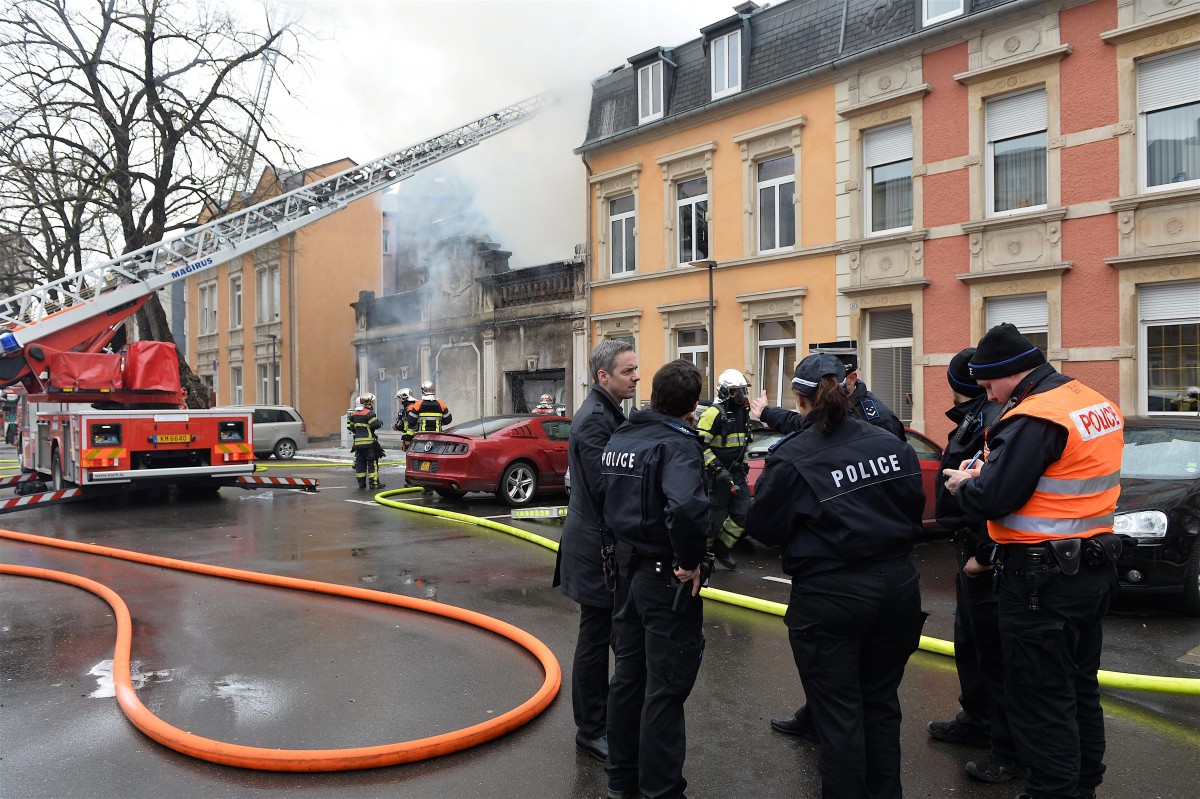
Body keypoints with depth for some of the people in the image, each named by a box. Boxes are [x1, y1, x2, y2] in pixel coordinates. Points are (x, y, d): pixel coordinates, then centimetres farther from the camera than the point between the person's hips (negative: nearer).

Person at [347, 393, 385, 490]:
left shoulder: (354, 414, 13)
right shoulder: (369, 413, -12)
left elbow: (350, 427, 16)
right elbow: (376, 425, -16)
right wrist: (380, 423, 4)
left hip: (358, 442, 7)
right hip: (369, 442, -7)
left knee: (360, 462, 10)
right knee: (372, 462, -3)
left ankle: (361, 482, 12)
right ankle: (374, 483, -4)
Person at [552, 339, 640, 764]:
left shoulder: (609, 413, 11)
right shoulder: (594, 419, -20)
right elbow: (606, 488, -25)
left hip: (607, 543, 10)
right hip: (596, 545, -10)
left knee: (603, 635, 20)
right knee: (595, 637, 3)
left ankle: (602, 716, 35)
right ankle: (591, 730, 18)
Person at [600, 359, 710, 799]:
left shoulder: (618, 437, 6)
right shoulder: (677, 443, -20)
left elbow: (603, 496, 18)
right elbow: (686, 507, -37)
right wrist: (690, 562, -23)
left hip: (627, 569, 8)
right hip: (667, 578, -8)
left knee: (628, 675, 19)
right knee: (666, 687, 4)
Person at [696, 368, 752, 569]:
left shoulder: (742, 412, 11)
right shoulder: (714, 413, -16)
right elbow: (699, 444, -21)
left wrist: (743, 463, 21)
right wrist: (716, 468, -23)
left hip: (735, 471, 8)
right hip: (717, 473, -8)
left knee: (743, 511, 3)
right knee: (716, 514, -2)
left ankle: (722, 547, 18)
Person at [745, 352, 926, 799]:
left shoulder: (792, 457, -16)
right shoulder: (891, 444, 0)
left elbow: (763, 527, -10)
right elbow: (914, 509, 9)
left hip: (830, 595, -5)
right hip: (897, 585, 6)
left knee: (838, 712, 8)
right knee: (881, 702, 21)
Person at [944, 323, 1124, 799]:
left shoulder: (1033, 417, -22)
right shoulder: (1098, 404, 9)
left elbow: (991, 498, -25)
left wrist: (964, 484, -3)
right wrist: (990, 472, 8)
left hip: (1042, 581, -10)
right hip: (1094, 571, 10)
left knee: (1040, 702, 2)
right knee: (1080, 689, 23)